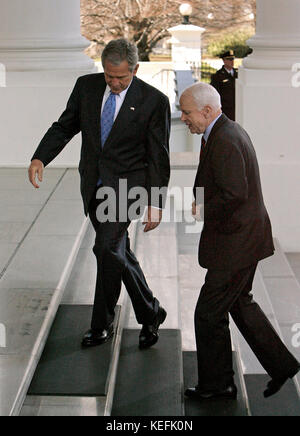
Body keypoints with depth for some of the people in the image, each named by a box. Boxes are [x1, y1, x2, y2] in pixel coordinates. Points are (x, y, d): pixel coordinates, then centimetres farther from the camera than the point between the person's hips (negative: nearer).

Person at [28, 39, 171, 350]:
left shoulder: (154, 101, -10)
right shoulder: (86, 86, 1)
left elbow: (158, 157, -7)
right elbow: (64, 126, 7)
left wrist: (155, 204, -11)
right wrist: (40, 158, -10)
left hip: (127, 184, -5)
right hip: (93, 184, 5)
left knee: (107, 248, -15)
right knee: (117, 252, 13)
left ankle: (102, 324, 3)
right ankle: (149, 314, 30)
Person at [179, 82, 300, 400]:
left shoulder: (224, 141, -23)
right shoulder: (228, 130, 10)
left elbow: (235, 194, -29)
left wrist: (202, 211, -15)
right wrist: (201, 201, 4)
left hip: (236, 243, -11)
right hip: (243, 239, 11)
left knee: (209, 314, 3)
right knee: (239, 303, 23)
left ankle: (216, 383, 19)